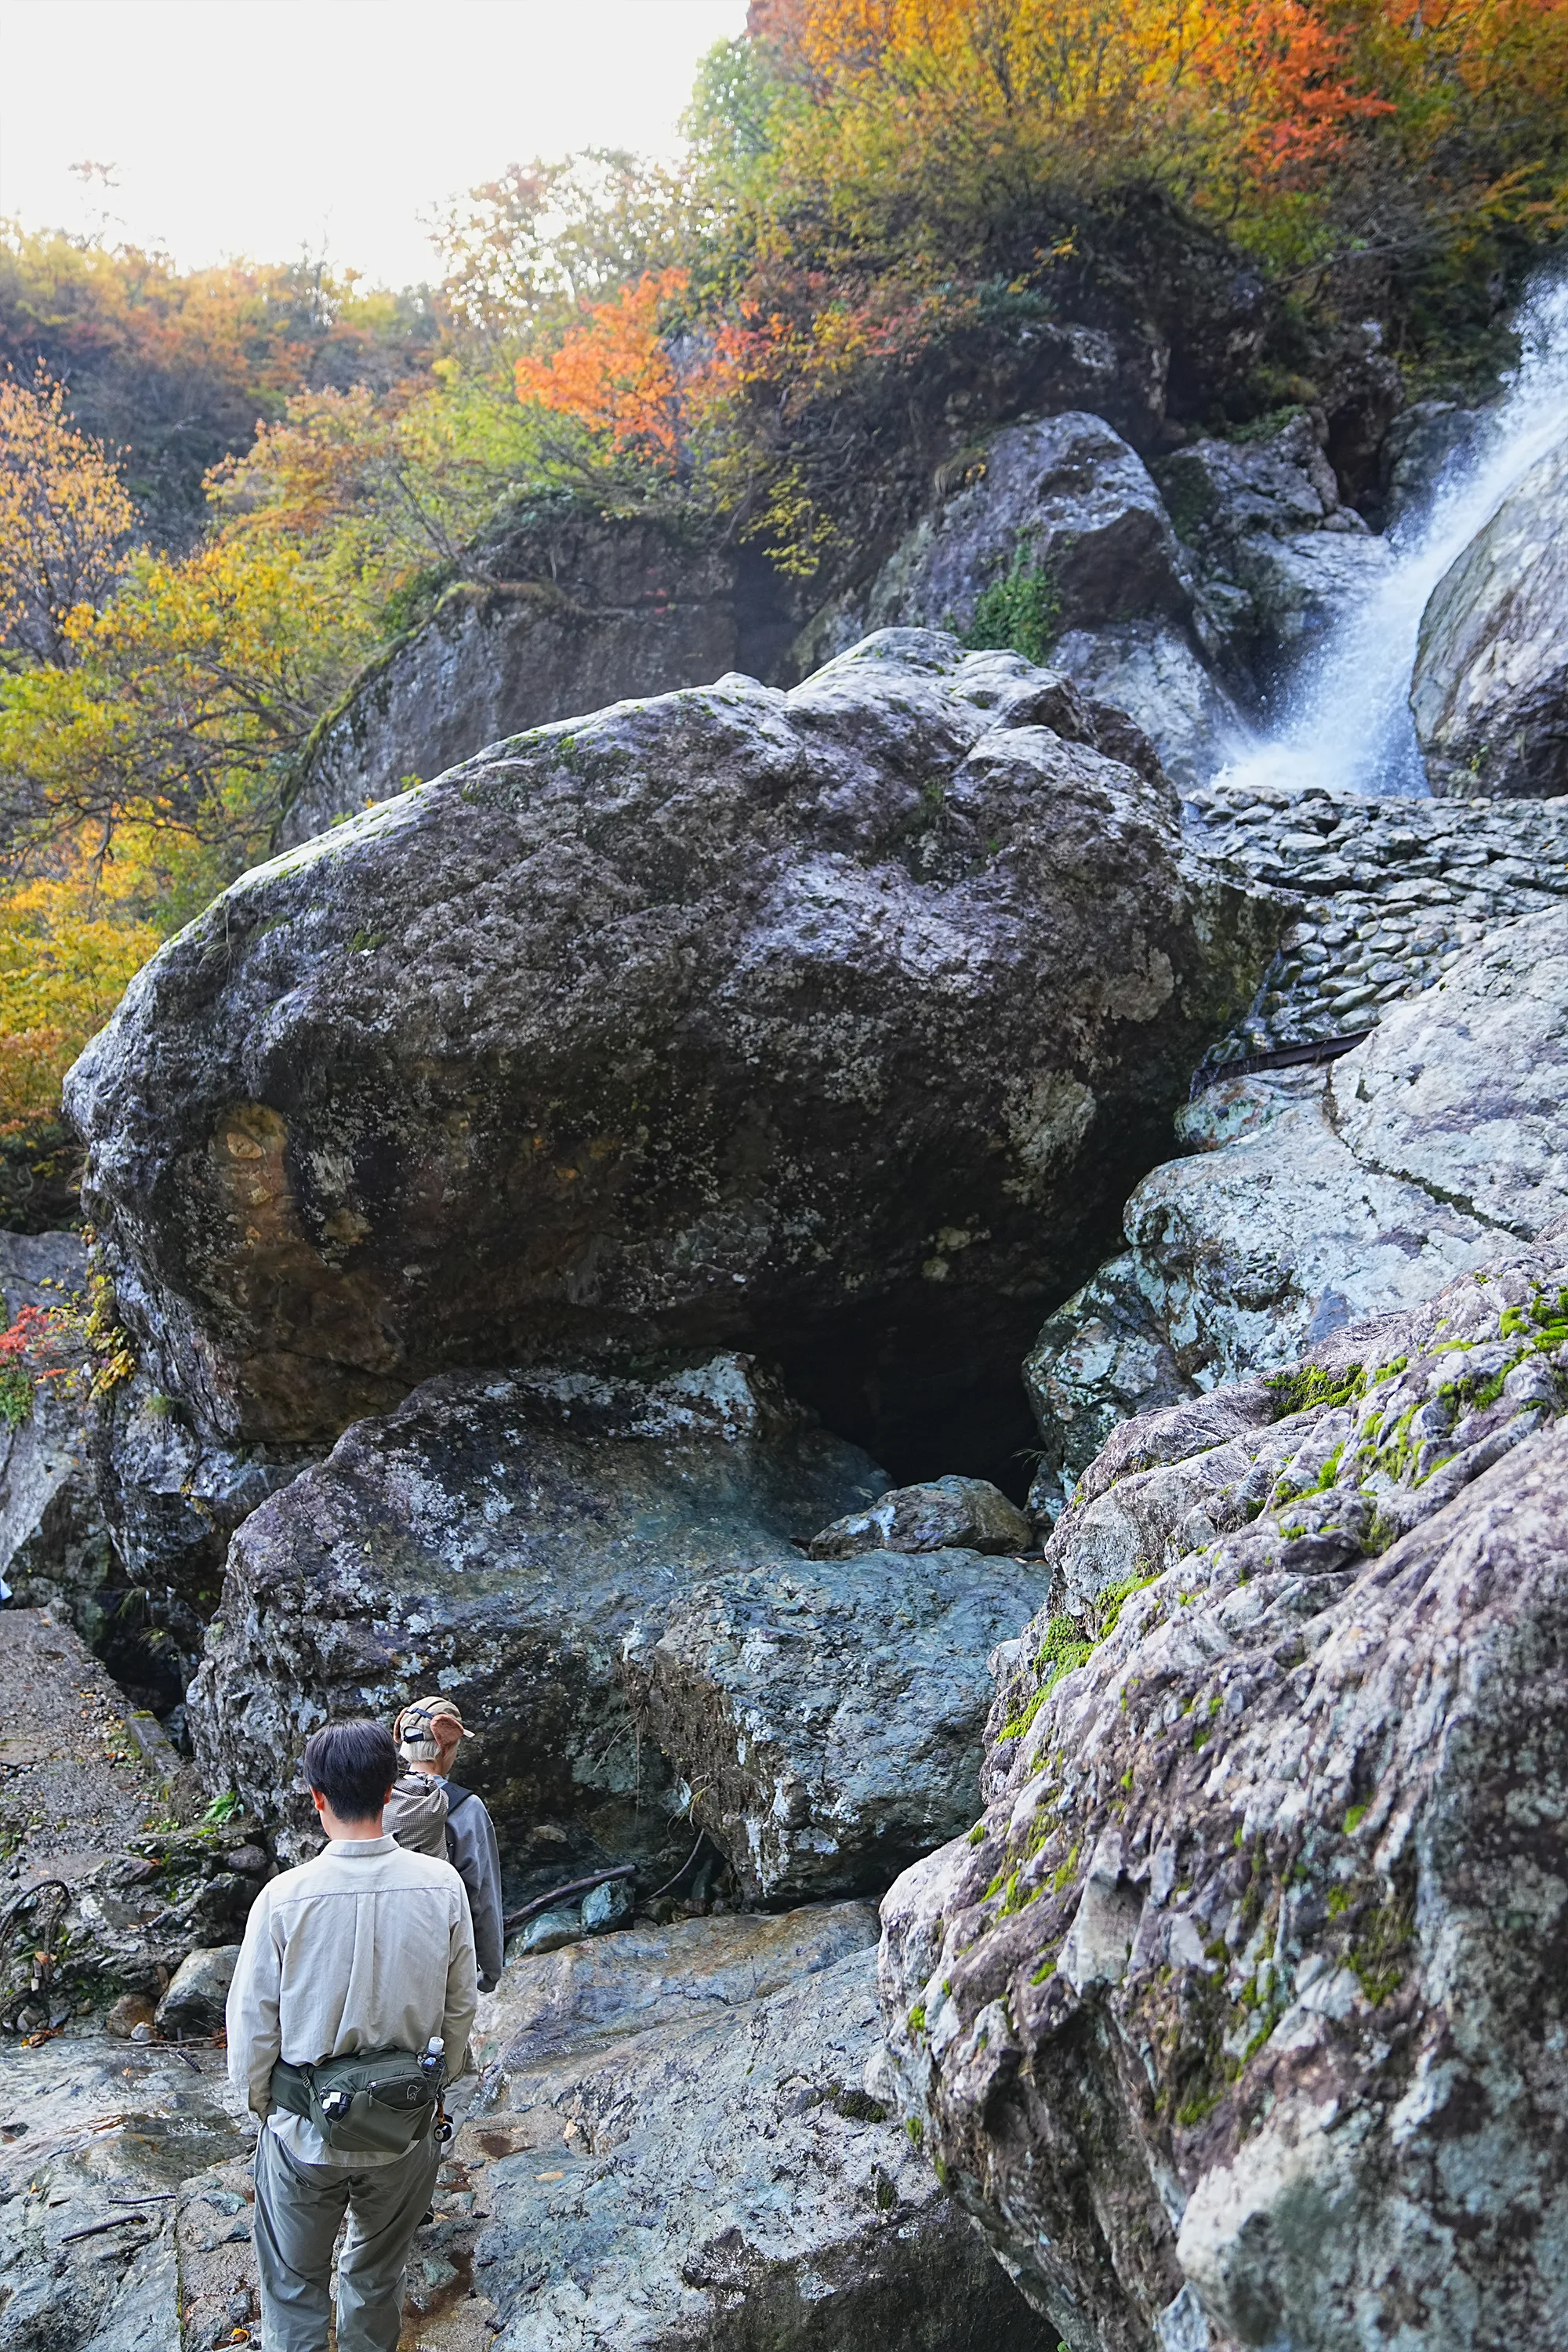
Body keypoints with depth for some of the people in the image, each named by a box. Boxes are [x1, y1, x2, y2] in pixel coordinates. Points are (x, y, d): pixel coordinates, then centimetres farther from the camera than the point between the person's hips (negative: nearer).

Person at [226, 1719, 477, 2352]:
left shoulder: (283, 1898, -23)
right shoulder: (442, 1886, -16)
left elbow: (253, 2023, -11)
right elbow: (459, 2007, -4)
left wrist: (258, 2101, 8)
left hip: (305, 2132, -2)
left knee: (295, 2286, 20)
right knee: (378, 2276, 25)